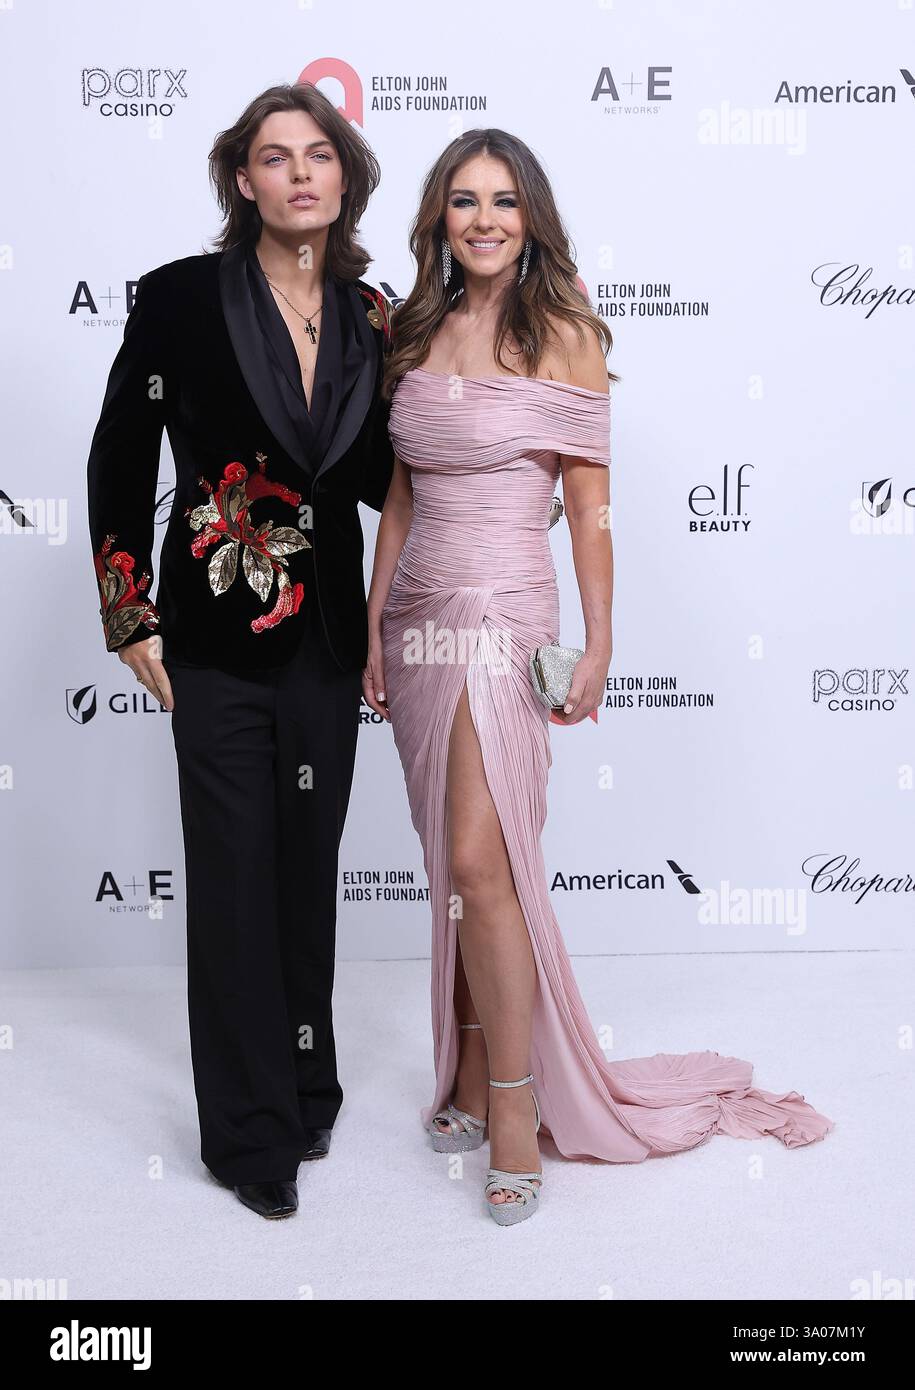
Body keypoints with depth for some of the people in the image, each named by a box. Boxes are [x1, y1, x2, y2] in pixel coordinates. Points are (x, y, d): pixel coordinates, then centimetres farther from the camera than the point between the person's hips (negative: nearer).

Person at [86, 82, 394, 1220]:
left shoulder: (370, 316, 5)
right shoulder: (183, 297, -6)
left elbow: (380, 481, 8)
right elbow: (119, 460, -3)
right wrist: (130, 617, -6)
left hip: (326, 636, 4)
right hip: (218, 640, -4)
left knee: (310, 867, 15)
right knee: (234, 878, 3)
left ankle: (306, 1092, 33)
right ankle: (250, 1129, 19)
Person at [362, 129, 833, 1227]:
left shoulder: (564, 334, -2)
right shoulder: (418, 332, 12)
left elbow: (590, 504, -3)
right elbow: (399, 494, 14)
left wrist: (598, 643, -6)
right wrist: (374, 627, 11)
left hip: (502, 613, -5)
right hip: (418, 611, 5)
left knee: (480, 862, -11)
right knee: (453, 866, 9)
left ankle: (514, 1114, 0)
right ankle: (470, 1078, 21)